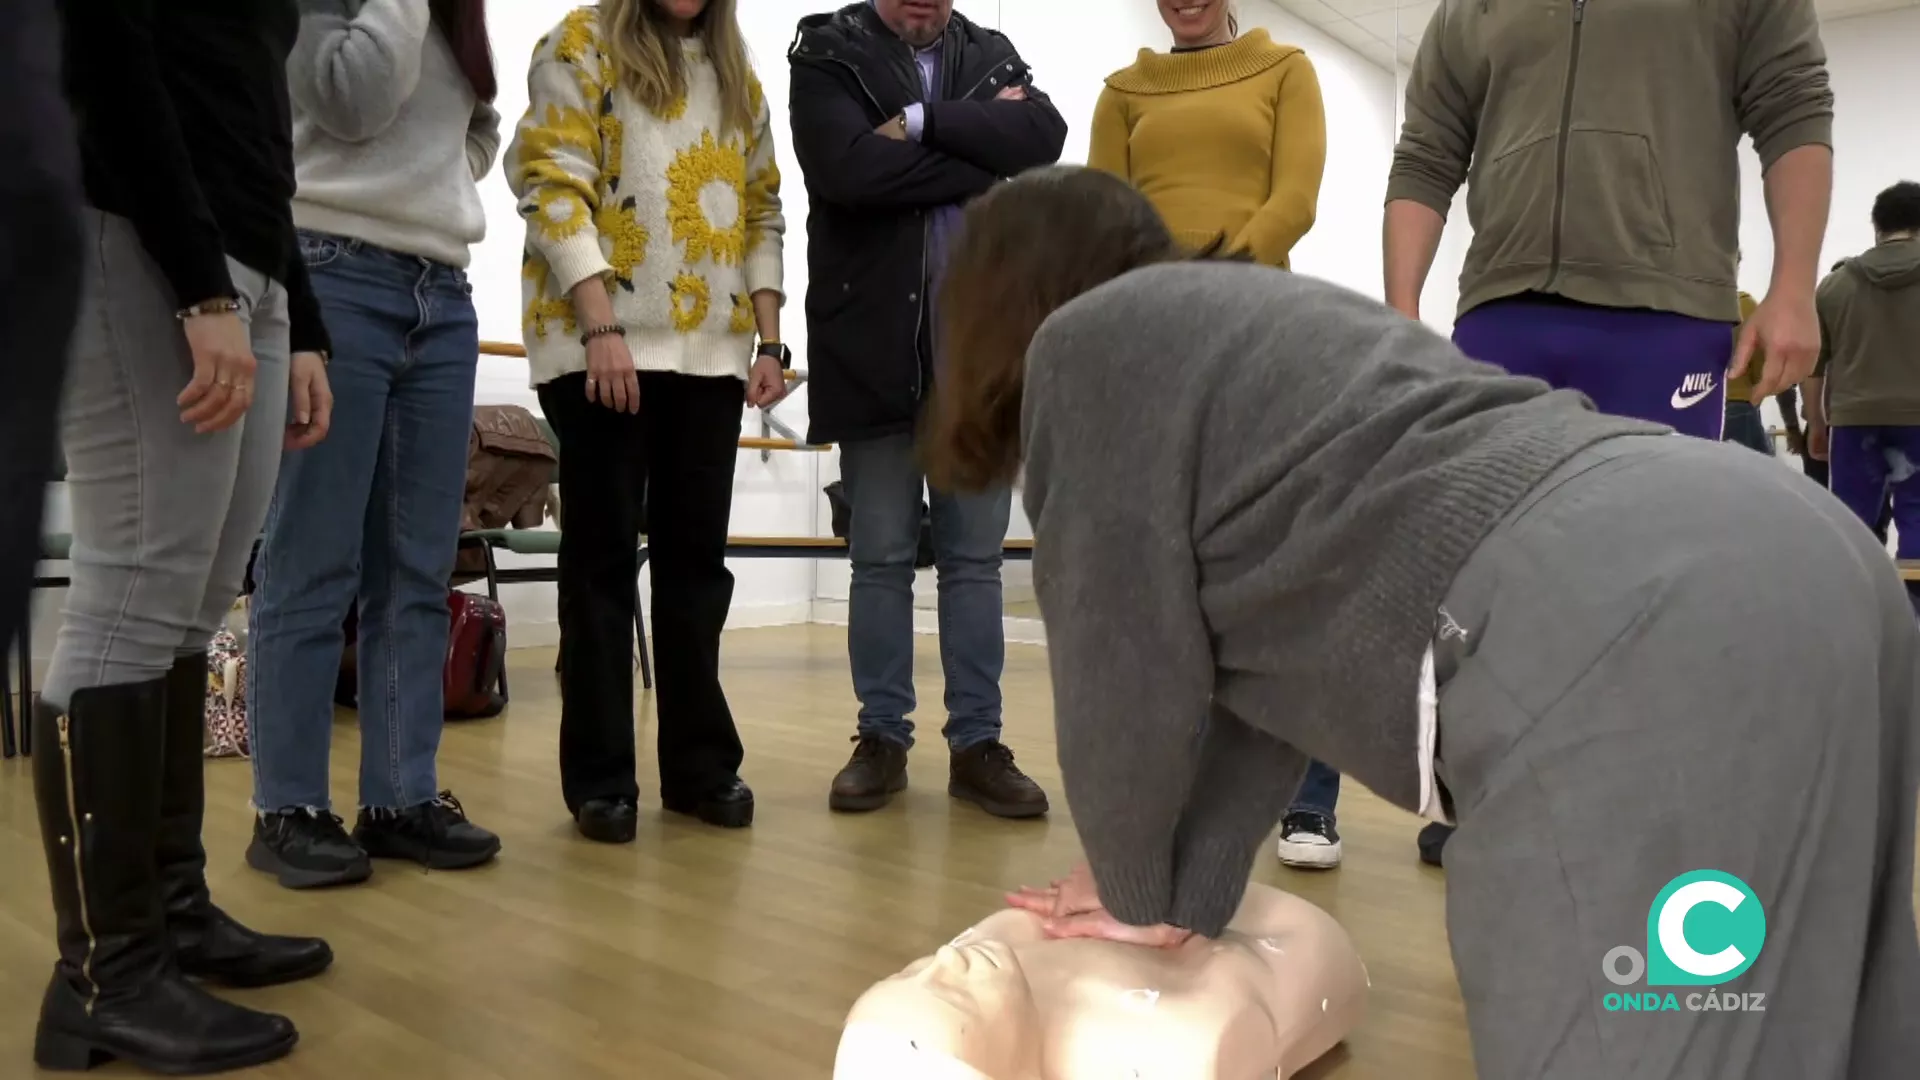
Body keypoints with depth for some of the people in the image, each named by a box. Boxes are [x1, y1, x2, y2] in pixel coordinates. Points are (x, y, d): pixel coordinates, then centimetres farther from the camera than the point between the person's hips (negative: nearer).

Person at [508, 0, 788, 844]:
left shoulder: (737, 75, 19)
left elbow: (761, 213, 18)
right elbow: (554, 188, -7)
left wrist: (769, 340, 7)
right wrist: (600, 325, -18)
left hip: (710, 352, 5)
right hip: (602, 346, -4)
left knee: (695, 555, 7)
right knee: (603, 556, 1)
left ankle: (700, 763, 16)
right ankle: (600, 778, 9)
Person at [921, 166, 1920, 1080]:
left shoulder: (1086, 343, 7)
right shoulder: (1241, 314, 31)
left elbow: (1125, 662, 6)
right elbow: (1268, 649, 27)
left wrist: (1134, 893, 25)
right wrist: (1187, 897, 30)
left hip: (1609, 629, -10)